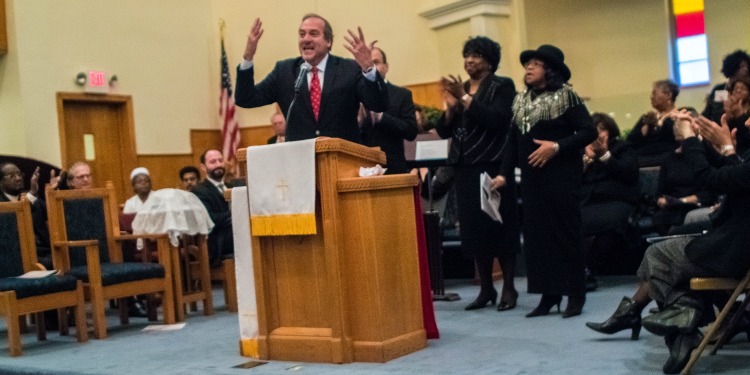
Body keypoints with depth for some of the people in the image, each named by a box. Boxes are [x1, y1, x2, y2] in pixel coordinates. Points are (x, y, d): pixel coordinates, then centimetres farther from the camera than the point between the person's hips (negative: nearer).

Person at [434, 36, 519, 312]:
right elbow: (444, 131, 11)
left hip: (492, 167, -5)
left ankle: (509, 288, 6)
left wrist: (465, 98, -16)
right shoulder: (460, 88, 15)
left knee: (499, 226, -3)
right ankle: (485, 289, 14)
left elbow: (497, 120, -17)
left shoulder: (502, 86, 0)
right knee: (474, 228, 5)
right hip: (464, 168, 5)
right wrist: (451, 106, -7)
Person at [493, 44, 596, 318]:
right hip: (531, 178, 6)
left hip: (561, 177, -6)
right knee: (536, 234, 5)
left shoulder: (565, 96, -5)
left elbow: (589, 131, -10)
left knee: (566, 233, -1)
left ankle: (576, 296, 8)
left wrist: (557, 147, -19)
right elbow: (512, 140, 13)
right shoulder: (520, 101, 13)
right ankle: (549, 295, 13)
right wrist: (504, 174, 4)